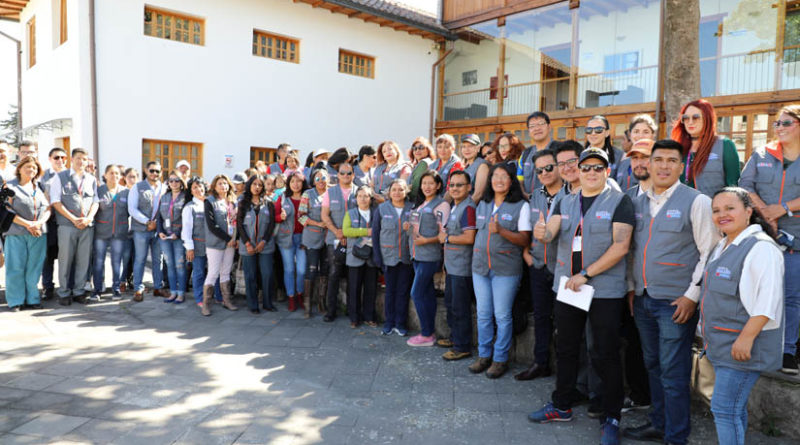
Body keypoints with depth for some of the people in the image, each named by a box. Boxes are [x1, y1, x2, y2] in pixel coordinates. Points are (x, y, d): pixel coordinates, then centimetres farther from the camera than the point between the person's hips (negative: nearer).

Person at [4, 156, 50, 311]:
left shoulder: (39, 188, 14)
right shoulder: (10, 186, 2)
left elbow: (48, 209, 10)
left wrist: (39, 223, -8)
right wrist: (27, 224, -12)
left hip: (38, 234, 3)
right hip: (16, 234, -3)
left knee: (34, 268, 6)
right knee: (16, 268, 0)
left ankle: (32, 299, 14)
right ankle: (15, 301, 9)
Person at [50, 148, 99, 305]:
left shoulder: (92, 179, 15)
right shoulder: (60, 177, 5)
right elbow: (56, 201, -1)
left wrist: (88, 218, -5)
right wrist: (73, 219, -10)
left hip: (87, 225, 3)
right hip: (67, 225, -3)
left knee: (84, 260, 4)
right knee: (65, 259, 0)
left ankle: (79, 291, 14)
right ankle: (64, 293, 10)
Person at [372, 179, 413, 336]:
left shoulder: (412, 208, -1)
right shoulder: (382, 208, 1)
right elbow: (375, 232, 3)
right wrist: (377, 256, -2)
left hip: (407, 257, 0)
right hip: (389, 256, 0)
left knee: (404, 291, 6)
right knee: (390, 290, 8)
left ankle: (400, 323, 18)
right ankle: (389, 323, 20)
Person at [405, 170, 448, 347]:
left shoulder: (441, 205, -10)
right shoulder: (420, 204, 15)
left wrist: (426, 240, -24)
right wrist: (409, 226, 6)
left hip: (430, 256, -8)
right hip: (418, 255, 8)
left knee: (417, 293, -8)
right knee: (427, 293, 12)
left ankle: (426, 335, 3)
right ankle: (430, 331, 21)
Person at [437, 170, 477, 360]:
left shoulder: (468, 207, -17)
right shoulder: (453, 205, 13)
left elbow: (469, 238, -24)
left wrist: (446, 238, -12)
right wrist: (443, 230, 7)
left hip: (462, 266, -10)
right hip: (451, 264, 10)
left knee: (460, 307, -2)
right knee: (450, 302, 20)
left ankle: (463, 347, 9)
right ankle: (454, 337, 35)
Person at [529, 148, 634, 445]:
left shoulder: (619, 201, -4)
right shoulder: (565, 203, 11)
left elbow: (620, 247, -13)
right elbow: (549, 233, -2)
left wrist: (585, 274, -17)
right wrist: (541, 233, -27)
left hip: (605, 289, -5)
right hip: (566, 285, 5)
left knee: (605, 354, 2)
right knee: (566, 348, 14)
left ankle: (612, 418, 18)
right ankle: (561, 406, 30)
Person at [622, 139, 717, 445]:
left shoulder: (696, 201, -5)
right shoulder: (638, 203, 11)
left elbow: (709, 253, -7)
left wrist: (692, 296, -12)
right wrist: (632, 287, 13)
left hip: (676, 302, -6)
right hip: (643, 299, 6)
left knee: (673, 373, -1)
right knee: (653, 366, 16)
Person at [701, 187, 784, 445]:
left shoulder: (760, 247, -15)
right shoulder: (722, 246, 15)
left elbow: (767, 300, -22)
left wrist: (746, 337, -25)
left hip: (741, 346, -9)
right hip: (722, 344, 9)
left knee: (725, 409, -7)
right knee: (735, 408, 17)